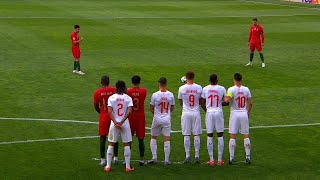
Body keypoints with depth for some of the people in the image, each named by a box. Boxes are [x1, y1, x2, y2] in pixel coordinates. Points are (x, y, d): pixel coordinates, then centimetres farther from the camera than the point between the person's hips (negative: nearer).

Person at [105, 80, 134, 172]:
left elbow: (109, 111, -11)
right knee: (126, 144, 8)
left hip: (114, 124, 1)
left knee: (111, 144, 10)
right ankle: (128, 166, 9)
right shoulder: (128, 98, -1)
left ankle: (108, 166, 12)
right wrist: (121, 122, -15)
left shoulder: (111, 98, -1)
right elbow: (129, 111, -13)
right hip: (125, 124, 0)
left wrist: (115, 122, -13)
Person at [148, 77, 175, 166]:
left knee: (153, 137, 16)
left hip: (157, 119, -1)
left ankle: (154, 157, 13)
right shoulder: (170, 95, -4)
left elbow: (151, 108, -1)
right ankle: (166, 160, 5)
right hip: (167, 119, 1)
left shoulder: (155, 95, -11)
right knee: (167, 139, 4)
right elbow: (172, 108, 8)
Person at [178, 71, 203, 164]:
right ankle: (197, 156, 6)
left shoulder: (182, 88, -5)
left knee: (186, 135, 4)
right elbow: (201, 102, 7)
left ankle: (187, 156, 4)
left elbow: (180, 103, 6)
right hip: (196, 113, 1)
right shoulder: (199, 88, -3)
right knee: (196, 135, 5)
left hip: (186, 113, -1)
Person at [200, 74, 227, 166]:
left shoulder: (205, 89, 0)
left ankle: (211, 160, 6)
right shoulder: (222, 89, -3)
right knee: (220, 135, 7)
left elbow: (202, 103, 3)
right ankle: (220, 159, 7)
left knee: (209, 136, 5)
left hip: (209, 113, 1)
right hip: (219, 113, -1)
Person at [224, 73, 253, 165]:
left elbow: (227, 100, -24)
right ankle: (248, 157, 7)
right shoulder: (246, 89, 2)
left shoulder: (231, 89, -10)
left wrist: (223, 98, -1)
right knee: (246, 136, 7)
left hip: (234, 113, -3)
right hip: (244, 113, 3)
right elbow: (250, 103, 5)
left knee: (232, 136, 2)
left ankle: (232, 158, 1)